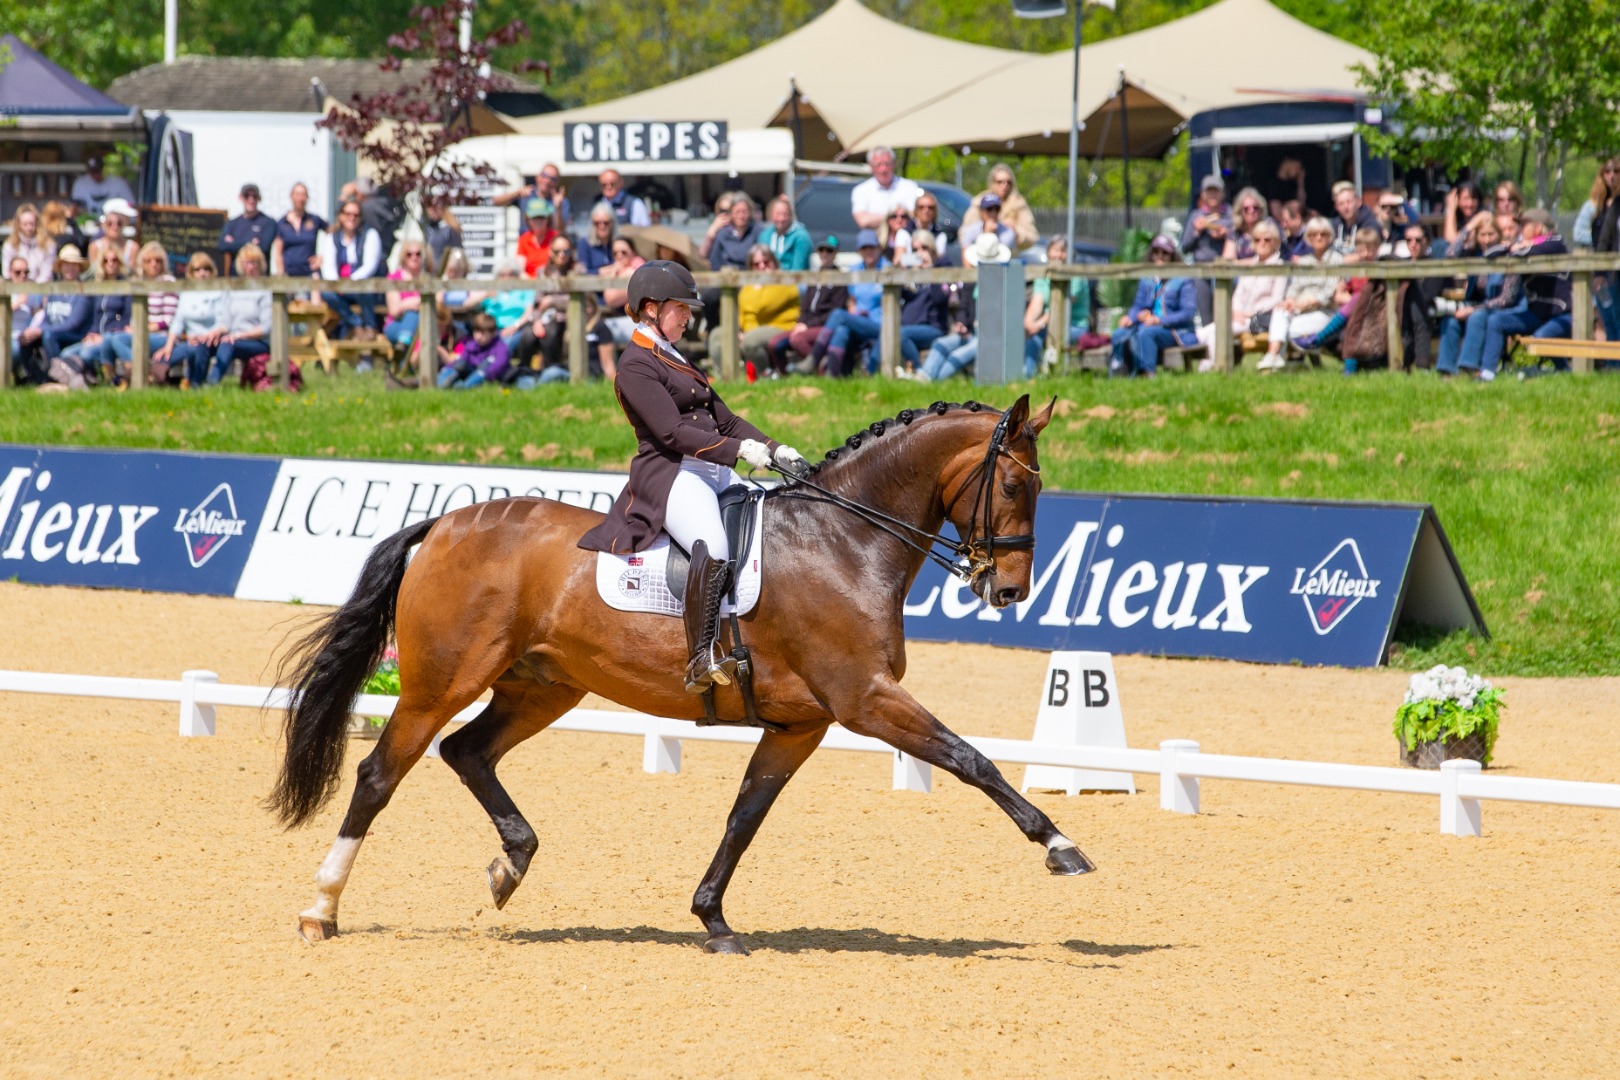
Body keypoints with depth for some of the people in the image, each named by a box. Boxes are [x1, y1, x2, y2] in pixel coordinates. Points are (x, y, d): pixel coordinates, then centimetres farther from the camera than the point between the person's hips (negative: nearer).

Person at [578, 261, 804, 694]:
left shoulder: (676, 361, 24)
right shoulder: (636, 365, -6)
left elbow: (723, 419, 21)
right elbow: (672, 431, -17)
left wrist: (775, 451, 8)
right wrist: (739, 450, -22)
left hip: (713, 473, 10)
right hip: (669, 475, -10)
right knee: (714, 548, -34)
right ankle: (702, 661, -37)